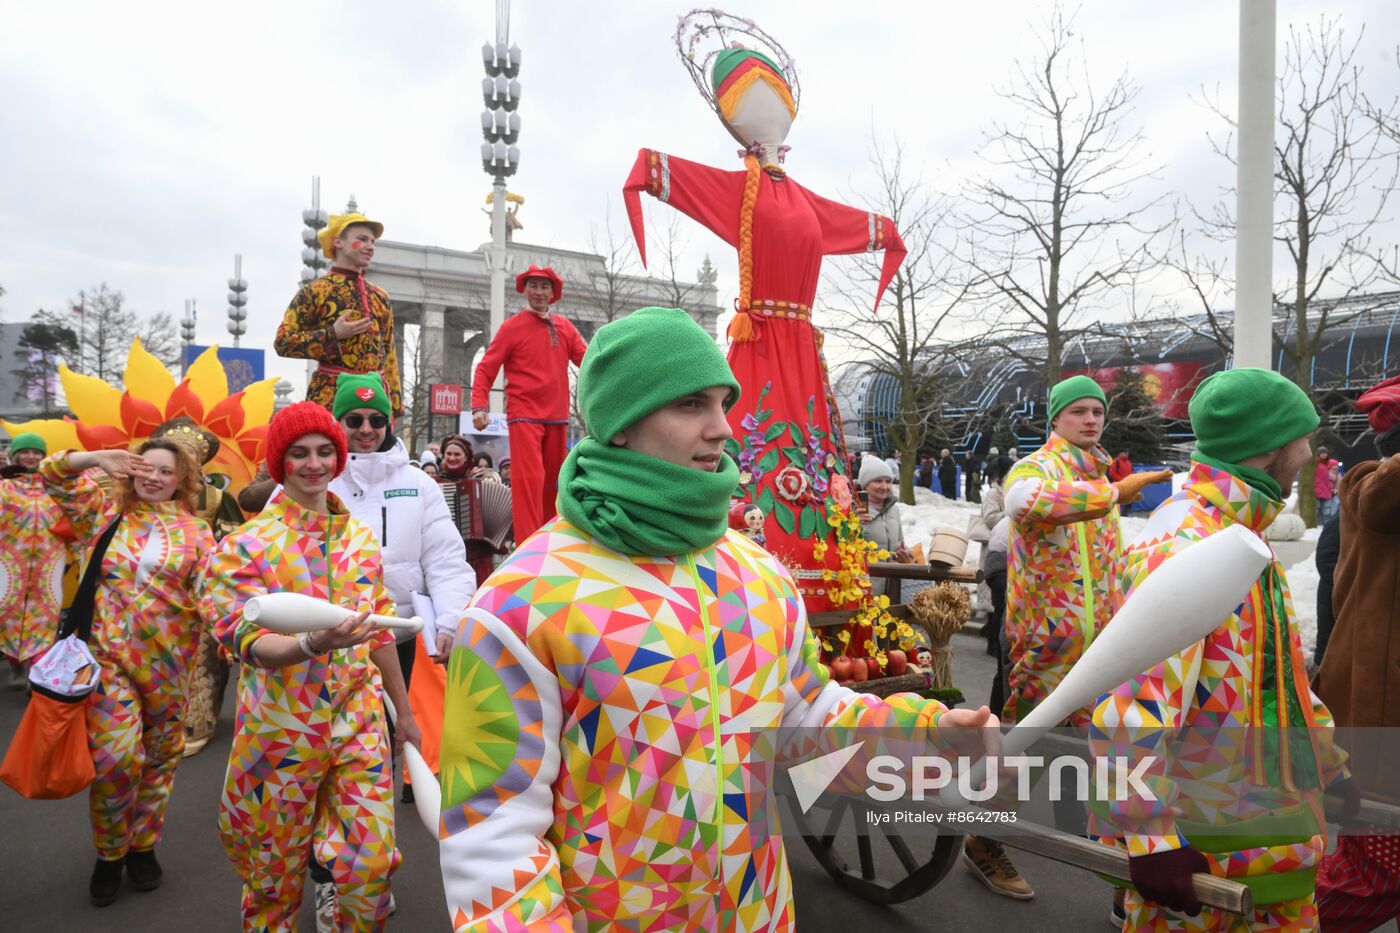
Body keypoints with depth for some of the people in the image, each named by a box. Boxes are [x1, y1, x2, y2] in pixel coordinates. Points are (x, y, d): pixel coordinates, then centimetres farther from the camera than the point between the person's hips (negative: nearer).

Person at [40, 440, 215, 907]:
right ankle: (109, 852, 17)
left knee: (159, 756, 12)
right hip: (107, 653, -1)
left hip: (166, 660, 1)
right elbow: (53, 474, 5)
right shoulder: (106, 512, 7)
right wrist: (98, 459, -13)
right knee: (114, 758, -8)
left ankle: (143, 846, 33)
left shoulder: (195, 532, 3)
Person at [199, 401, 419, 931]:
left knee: (371, 865, 3)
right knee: (277, 877, 15)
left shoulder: (361, 538, 4)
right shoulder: (248, 545, -8)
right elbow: (248, 642, -16)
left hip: (359, 723, 3)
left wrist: (404, 711, 15)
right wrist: (313, 644, -37)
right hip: (282, 731, -2)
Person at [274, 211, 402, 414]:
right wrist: (333, 334, -13)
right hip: (331, 396, -5)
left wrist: (394, 401, 12)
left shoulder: (380, 296, 18)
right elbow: (282, 342, -2)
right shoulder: (314, 291, 2)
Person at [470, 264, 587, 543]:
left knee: (552, 480, 12)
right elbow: (485, 369, -2)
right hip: (524, 416, -5)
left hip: (557, 417, 5)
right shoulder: (512, 327, 1)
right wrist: (479, 406, -15)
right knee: (530, 478, -14)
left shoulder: (564, 326, 12)